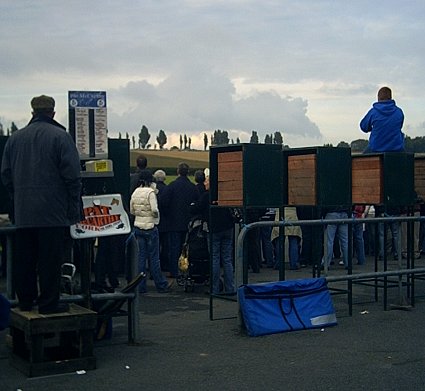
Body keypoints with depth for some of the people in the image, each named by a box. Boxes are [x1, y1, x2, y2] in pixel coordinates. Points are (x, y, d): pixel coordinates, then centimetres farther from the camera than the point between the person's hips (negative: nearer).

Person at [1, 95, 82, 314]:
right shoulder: (60, 136, -5)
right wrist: (74, 206, -4)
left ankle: (25, 300, 20)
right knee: (50, 258, -1)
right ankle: (49, 302, 2)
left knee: (24, 258, 12)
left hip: (23, 212, 5)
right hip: (53, 211, -5)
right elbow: (72, 174, -10)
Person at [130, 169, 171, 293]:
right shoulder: (150, 192, -13)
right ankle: (161, 285, 12)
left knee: (141, 257, 8)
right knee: (154, 258, 2)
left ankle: (140, 286, 9)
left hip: (138, 226, 5)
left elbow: (131, 211, 10)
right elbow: (154, 210, -19)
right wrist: (157, 215, 0)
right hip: (150, 227, -5)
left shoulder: (135, 192, 5)